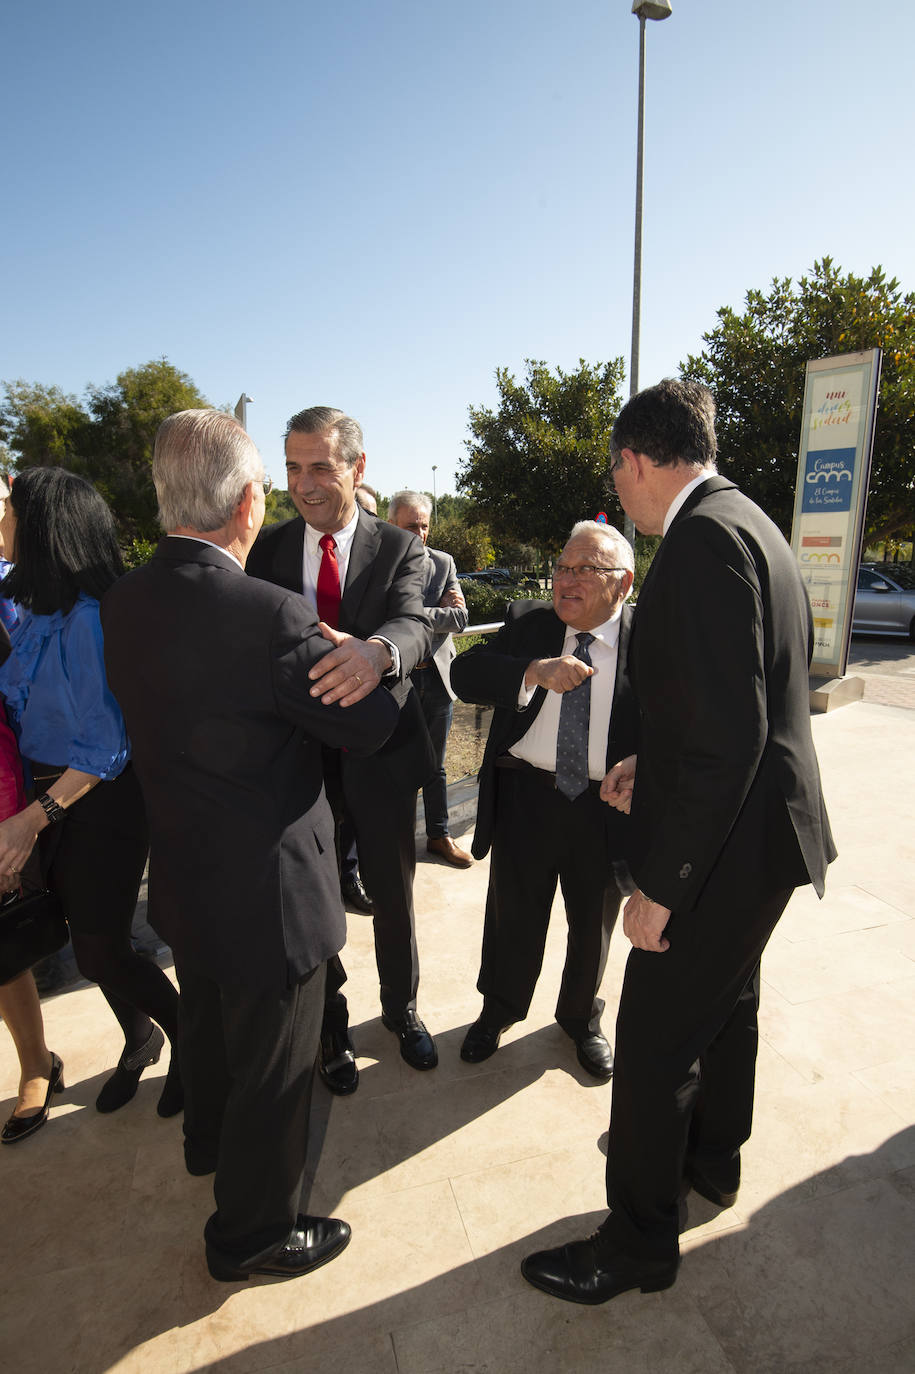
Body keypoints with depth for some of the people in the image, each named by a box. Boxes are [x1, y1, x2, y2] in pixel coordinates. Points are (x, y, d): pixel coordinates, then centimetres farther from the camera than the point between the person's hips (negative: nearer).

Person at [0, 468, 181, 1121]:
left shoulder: (88, 619, -23)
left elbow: (107, 746, -23)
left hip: (101, 805, -8)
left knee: (101, 950, 3)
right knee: (88, 942, 18)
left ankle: (189, 1041, 27)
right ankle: (140, 1039, 41)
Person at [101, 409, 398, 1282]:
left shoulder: (124, 602, -6)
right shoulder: (271, 615, -30)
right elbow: (371, 724, -19)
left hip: (181, 874, 8)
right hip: (267, 889, -8)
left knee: (207, 1020, 33)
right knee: (273, 1069, 16)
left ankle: (209, 1141, 60)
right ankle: (253, 1231, 40)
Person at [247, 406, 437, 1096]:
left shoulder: (399, 548, -5)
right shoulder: (268, 548, 1)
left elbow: (415, 625, -24)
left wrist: (375, 650, -48)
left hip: (380, 749, -1)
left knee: (393, 893, 16)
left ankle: (402, 1008, 44)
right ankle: (331, 1025, 41)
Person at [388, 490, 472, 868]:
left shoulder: (443, 563, 4)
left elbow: (460, 619, -5)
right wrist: (439, 611, -15)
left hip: (436, 674, 3)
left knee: (434, 765, 16)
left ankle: (439, 836, 31)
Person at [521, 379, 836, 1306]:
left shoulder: (703, 539, -23)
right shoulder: (746, 524, 9)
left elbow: (730, 734, -29)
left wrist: (662, 884, -23)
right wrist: (655, 768, 14)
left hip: (725, 846, -10)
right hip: (759, 825, 10)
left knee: (655, 1041, 7)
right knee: (725, 1002, 27)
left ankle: (638, 1242, 30)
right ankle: (712, 1160, 51)